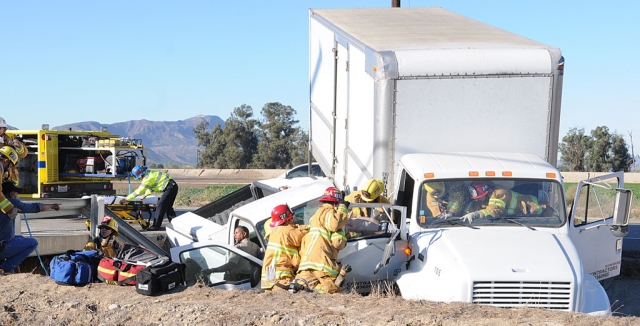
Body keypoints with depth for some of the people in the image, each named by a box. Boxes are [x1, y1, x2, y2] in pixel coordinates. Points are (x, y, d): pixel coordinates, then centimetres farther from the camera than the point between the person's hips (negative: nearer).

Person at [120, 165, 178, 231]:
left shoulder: (148, 178, -19)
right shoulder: (149, 173, 10)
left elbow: (139, 191, -17)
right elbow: (152, 187, 24)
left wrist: (126, 199, -13)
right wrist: (145, 194, 16)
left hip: (170, 187, -10)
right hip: (173, 186, 10)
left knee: (160, 205, -7)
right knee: (168, 206, 17)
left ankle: (156, 226, -4)